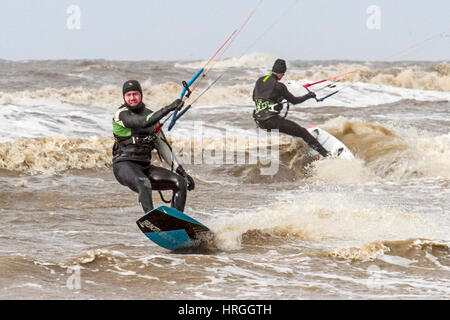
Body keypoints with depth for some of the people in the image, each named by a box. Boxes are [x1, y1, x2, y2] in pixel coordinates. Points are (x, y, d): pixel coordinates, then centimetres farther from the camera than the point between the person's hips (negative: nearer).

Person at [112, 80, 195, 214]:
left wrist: (180, 171, 13)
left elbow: (162, 145, 18)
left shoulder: (150, 115, 14)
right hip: (124, 166, -7)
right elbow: (142, 123, -25)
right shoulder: (121, 114, -6)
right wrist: (168, 108, -26)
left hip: (145, 167, 7)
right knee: (144, 183, -38)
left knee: (181, 182, -8)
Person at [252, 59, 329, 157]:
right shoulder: (278, 85, -9)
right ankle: (325, 154, -7)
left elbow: (254, 97, 25)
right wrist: (308, 96, 14)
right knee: (302, 132, -3)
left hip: (259, 121, 7)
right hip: (271, 119, -7)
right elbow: (294, 100, -2)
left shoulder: (260, 80, 10)